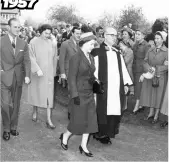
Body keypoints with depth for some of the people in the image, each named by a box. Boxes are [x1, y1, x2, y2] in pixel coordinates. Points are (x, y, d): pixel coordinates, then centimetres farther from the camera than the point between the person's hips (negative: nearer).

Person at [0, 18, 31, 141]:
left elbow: (27, 61, 3)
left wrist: (27, 75, -8)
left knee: (16, 104, 11)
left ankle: (13, 127, 25)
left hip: (18, 78, 3)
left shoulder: (23, 43, 5)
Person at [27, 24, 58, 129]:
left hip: (48, 73, 1)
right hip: (36, 72, -1)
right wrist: (37, 69, -21)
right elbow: (31, 57, -11)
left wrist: (53, 72, 11)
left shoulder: (52, 44, 1)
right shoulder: (34, 42, -5)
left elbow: (54, 59, 9)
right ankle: (35, 111, 37)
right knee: (36, 92, 13)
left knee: (49, 95, -2)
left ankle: (49, 120, 1)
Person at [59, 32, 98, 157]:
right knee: (78, 120, 3)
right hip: (79, 94, -7)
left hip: (89, 94, 7)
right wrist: (75, 95, -18)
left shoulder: (91, 57, 7)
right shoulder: (76, 58, -14)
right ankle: (65, 137, 30)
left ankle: (83, 146, 21)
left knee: (90, 120, 8)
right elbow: (71, 78, -15)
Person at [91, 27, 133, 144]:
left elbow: (123, 69, 15)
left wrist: (126, 83, 9)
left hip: (117, 87, 6)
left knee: (114, 110, 6)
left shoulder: (117, 53, 15)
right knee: (102, 110, 2)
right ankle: (100, 133, 18)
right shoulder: (98, 52, -4)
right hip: (103, 87, -5)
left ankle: (109, 133, 21)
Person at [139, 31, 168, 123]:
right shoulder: (150, 51, 8)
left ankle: (156, 116, 16)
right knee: (150, 94, 9)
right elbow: (145, 62, 3)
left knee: (158, 95, 4)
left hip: (160, 77, -4)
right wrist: (149, 69, -15)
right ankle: (151, 113, 24)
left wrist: (155, 69, -16)